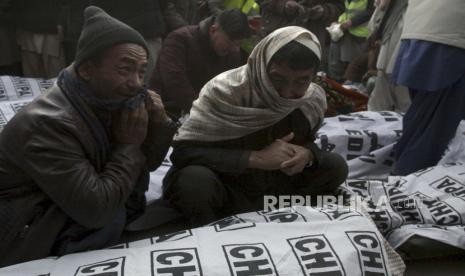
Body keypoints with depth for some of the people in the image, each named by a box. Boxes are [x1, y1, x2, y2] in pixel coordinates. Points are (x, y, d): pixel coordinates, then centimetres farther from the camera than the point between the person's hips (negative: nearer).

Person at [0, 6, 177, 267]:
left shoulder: (106, 101, -7)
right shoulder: (49, 124, -32)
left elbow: (147, 162, 2)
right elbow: (97, 211, -36)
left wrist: (159, 123, -17)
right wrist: (129, 145, -25)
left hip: (67, 212, 8)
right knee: (111, 218, -25)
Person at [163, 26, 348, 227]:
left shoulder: (314, 99, -10)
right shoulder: (226, 90, -25)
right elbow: (182, 151, -28)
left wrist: (308, 154, -21)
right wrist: (256, 158, -35)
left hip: (271, 185, 5)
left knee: (336, 166, -9)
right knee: (195, 179, -37)